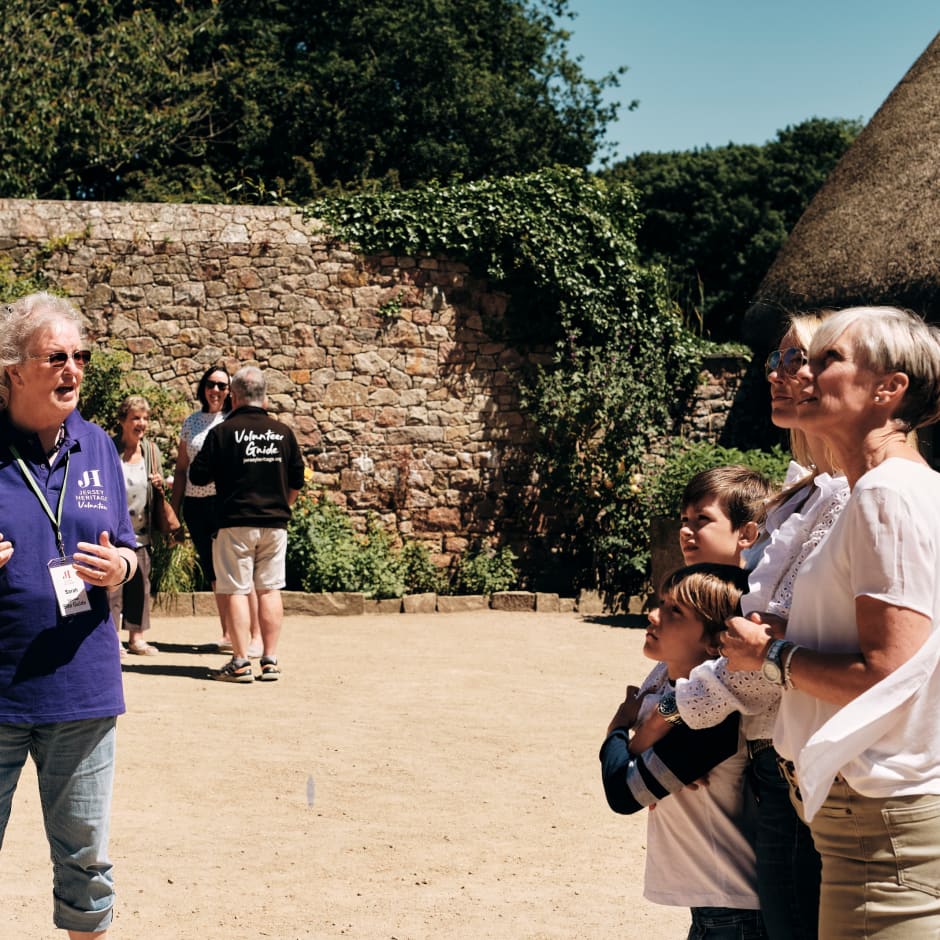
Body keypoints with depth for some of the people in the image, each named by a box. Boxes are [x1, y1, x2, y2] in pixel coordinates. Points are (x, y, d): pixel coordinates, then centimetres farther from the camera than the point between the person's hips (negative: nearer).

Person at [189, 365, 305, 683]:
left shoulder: (223, 432, -7)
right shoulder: (283, 432, 6)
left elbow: (198, 475, -3)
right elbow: (297, 481, 11)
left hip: (235, 522, -4)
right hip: (275, 523, 4)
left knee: (235, 590, 1)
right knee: (269, 589, 8)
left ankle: (240, 662, -1)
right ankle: (270, 661, 8)